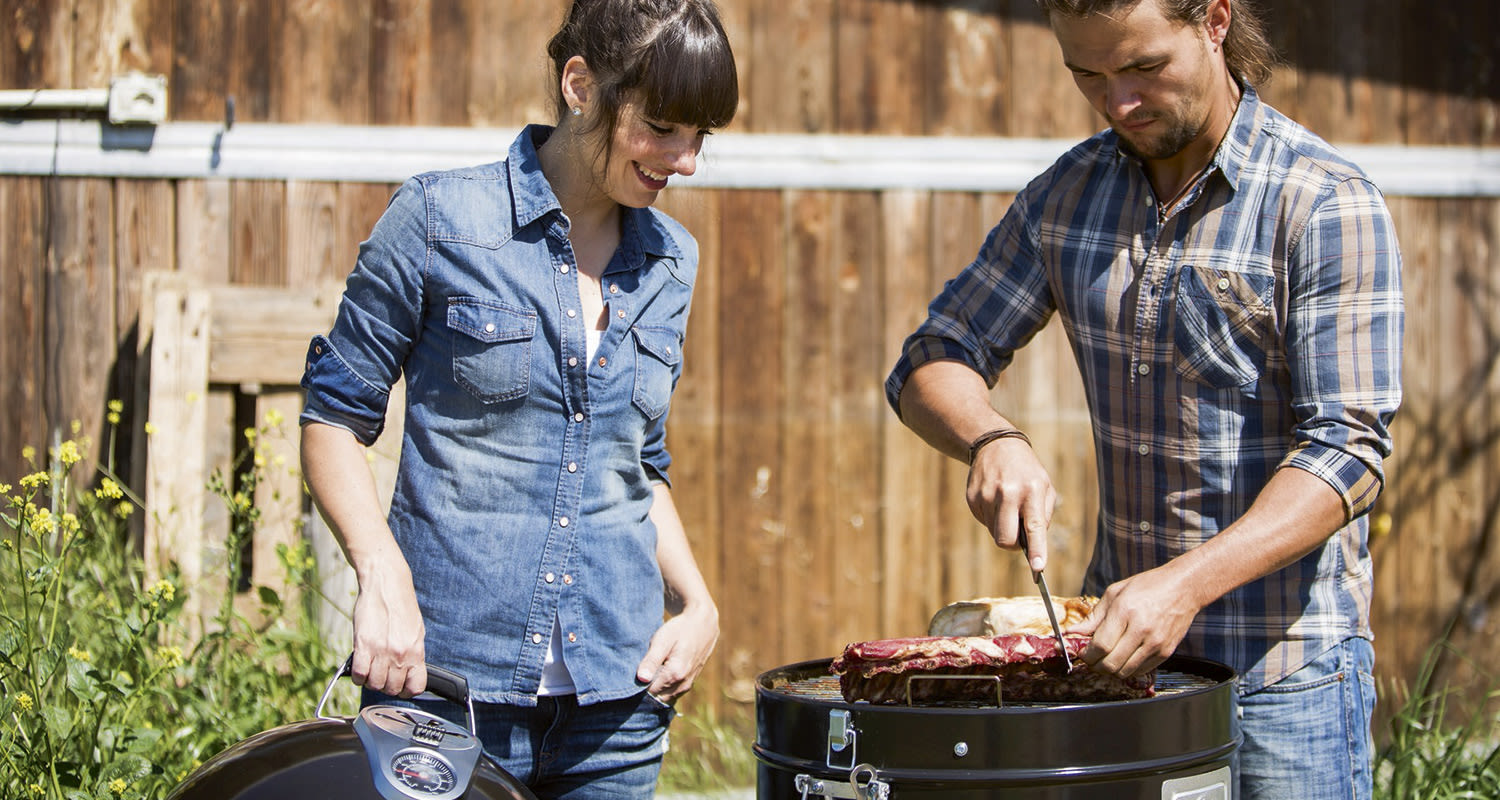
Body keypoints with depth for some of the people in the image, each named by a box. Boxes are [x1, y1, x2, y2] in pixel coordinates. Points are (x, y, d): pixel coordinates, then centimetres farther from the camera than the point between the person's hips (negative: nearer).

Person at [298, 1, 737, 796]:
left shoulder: (668, 261, 11)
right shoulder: (440, 219, -5)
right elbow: (334, 418, -2)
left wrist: (696, 602, 6)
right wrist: (384, 576, -16)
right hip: (449, 672, -4)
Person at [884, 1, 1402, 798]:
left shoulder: (1326, 204, -13)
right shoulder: (1069, 191, 5)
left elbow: (1347, 453, -18)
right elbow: (932, 360, 8)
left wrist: (1189, 582, -31)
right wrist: (992, 439, -14)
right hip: (1122, 642, 5)